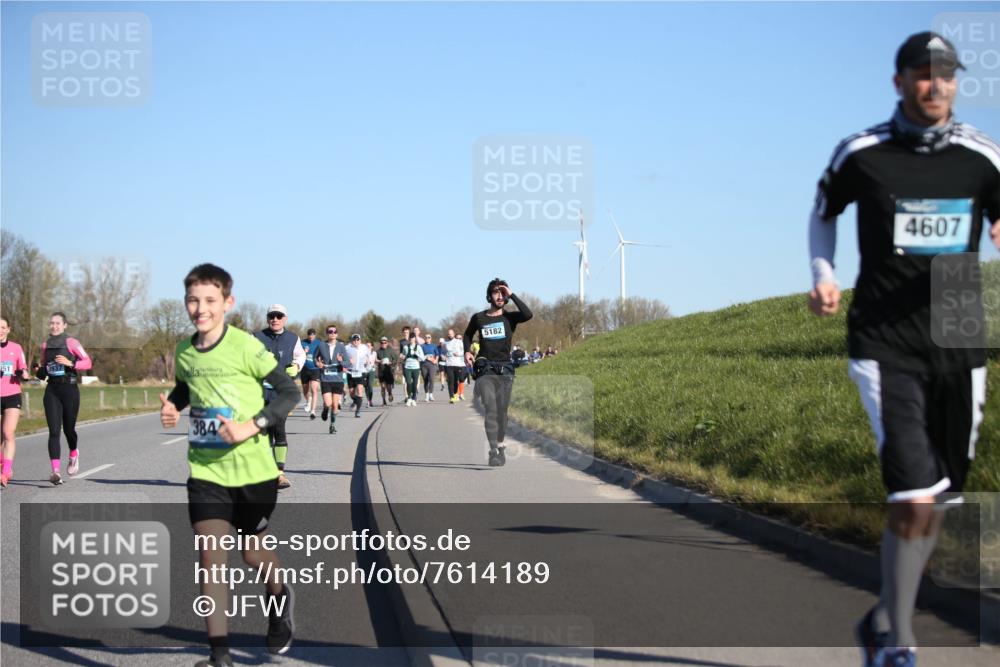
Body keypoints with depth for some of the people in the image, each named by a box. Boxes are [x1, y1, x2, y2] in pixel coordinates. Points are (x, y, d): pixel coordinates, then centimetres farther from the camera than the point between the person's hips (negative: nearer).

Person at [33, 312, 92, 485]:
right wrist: (39, 371, 2)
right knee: (54, 430, -10)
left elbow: (88, 362, -8)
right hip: (52, 390, 3)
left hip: (69, 388, -3)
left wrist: (70, 363, -21)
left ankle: (74, 454, 42)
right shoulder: (45, 345, 12)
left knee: (68, 428, 8)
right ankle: (55, 471, -19)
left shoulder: (71, 343, -3)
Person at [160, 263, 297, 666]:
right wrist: (171, 406, 0)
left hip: (253, 470, -3)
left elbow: (289, 391, -11)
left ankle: (280, 601, 46)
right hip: (206, 471, 3)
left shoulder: (245, 347, -14)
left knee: (254, 554, 13)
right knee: (210, 558, -6)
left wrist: (251, 427, -22)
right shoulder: (184, 351, 1)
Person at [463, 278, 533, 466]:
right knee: (491, 409, -15)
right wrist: (467, 351, 8)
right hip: (485, 369, -1)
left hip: (505, 369, 1)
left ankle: (500, 446, 23)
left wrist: (512, 295, -13)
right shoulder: (478, 318, 7)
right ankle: (494, 451, -22)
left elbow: (528, 314, -18)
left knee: (502, 411, 6)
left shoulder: (510, 317, 4)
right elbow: (467, 334, 26)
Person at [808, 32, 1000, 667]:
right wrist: (824, 276, 2)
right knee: (914, 498, -16)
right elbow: (824, 211, 17)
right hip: (885, 344, -4)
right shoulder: (860, 153, -1)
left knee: (938, 500, 11)